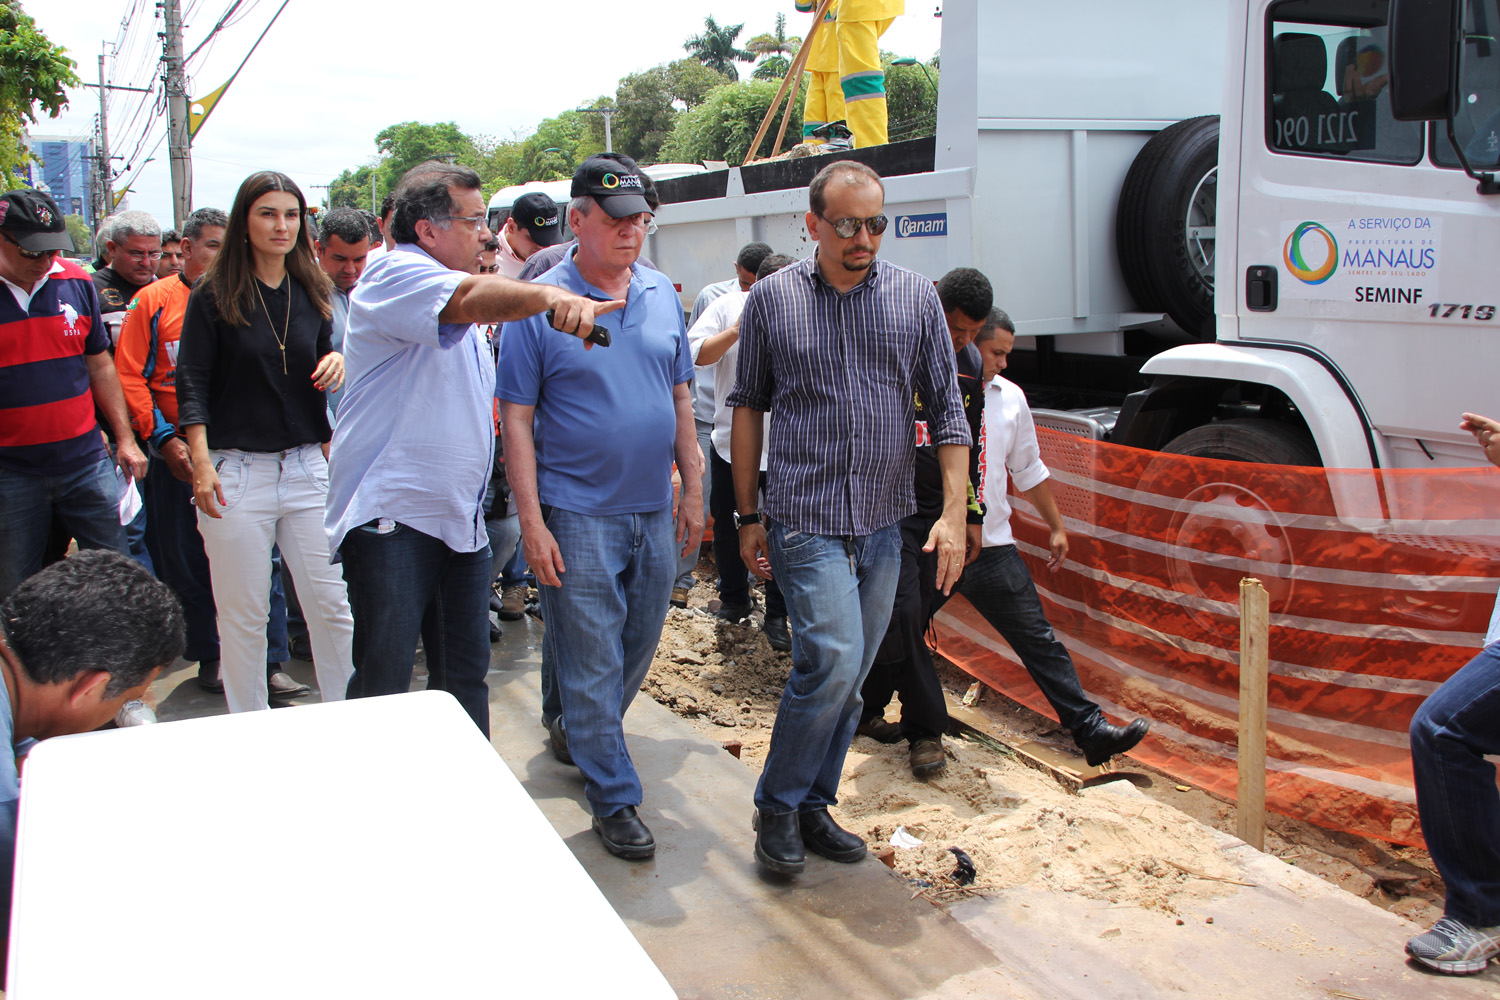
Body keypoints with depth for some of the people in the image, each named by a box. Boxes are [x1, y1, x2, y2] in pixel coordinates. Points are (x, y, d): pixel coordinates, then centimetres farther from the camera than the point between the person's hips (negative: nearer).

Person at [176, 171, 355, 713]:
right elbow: (191, 383, -4)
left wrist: (338, 361, -3)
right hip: (236, 471, -3)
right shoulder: (213, 294, -2)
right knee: (243, 613, 6)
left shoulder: (311, 292, 10)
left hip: (307, 467, 3)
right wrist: (201, 461, -12)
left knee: (331, 604, 4)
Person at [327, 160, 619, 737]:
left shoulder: (459, 319, 21)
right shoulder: (395, 274, -11)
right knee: (383, 682, -5)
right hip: (392, 516, -9)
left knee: (465, 673, 13)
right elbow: (472, 298, -33)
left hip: (460, 518, 9)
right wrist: (549, 295, -49)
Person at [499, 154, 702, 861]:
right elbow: (517, 419, -8)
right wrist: (532, 522, -13)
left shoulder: (662, 294, 7)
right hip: (578, 515, -5)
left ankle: (579, 732, 41)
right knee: (592, 662, 1)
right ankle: (613, 799, 13)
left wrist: (692, 489, 11)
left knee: (637, 648, 17)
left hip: (653, 511, 6)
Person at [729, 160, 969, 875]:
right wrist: (748, 516, 5)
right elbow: (748, 407, 6)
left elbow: (946, 409, 5)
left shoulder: (916, 297, 3)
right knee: (833, 659, -16)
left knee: (847, 676, 10)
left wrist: (954, 513, -4)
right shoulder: (772, 299, 0)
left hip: (884, 523, 3)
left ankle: (813, 805, 28)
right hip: (803, 518, -3)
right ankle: (777, 805, 5)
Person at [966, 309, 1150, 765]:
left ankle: (1090, 730, 4)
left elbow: (1029, 470, 22)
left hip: (991, 545, 4)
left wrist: (1055, 525, 23)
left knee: (1039, 640, 3)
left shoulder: (1010, 397, 11)